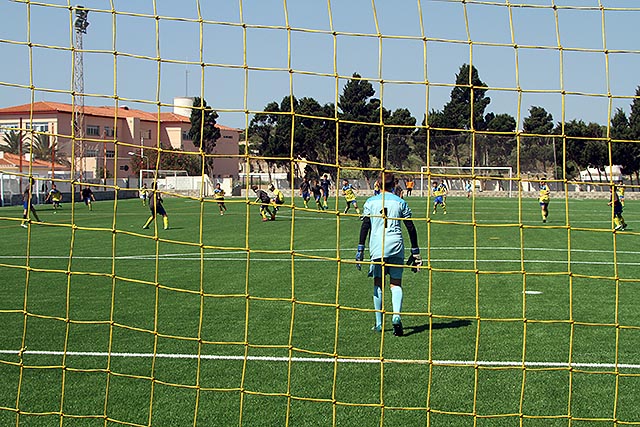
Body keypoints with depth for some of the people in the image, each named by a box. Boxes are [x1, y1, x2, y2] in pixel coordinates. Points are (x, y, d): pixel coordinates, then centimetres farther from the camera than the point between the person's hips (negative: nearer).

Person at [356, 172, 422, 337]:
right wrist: (415, 251, 13)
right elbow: (411, 228, 8)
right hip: (396, 245, 0)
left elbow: (365, 226, 0)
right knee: (396, 283, 3)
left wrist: (360, 249, 1)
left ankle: (379, 323, 9)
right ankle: (396, 315, -21)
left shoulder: (371, 202, 7)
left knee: (378, 283, 9)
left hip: (377, 246, 0)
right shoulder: (400, 202, 9)